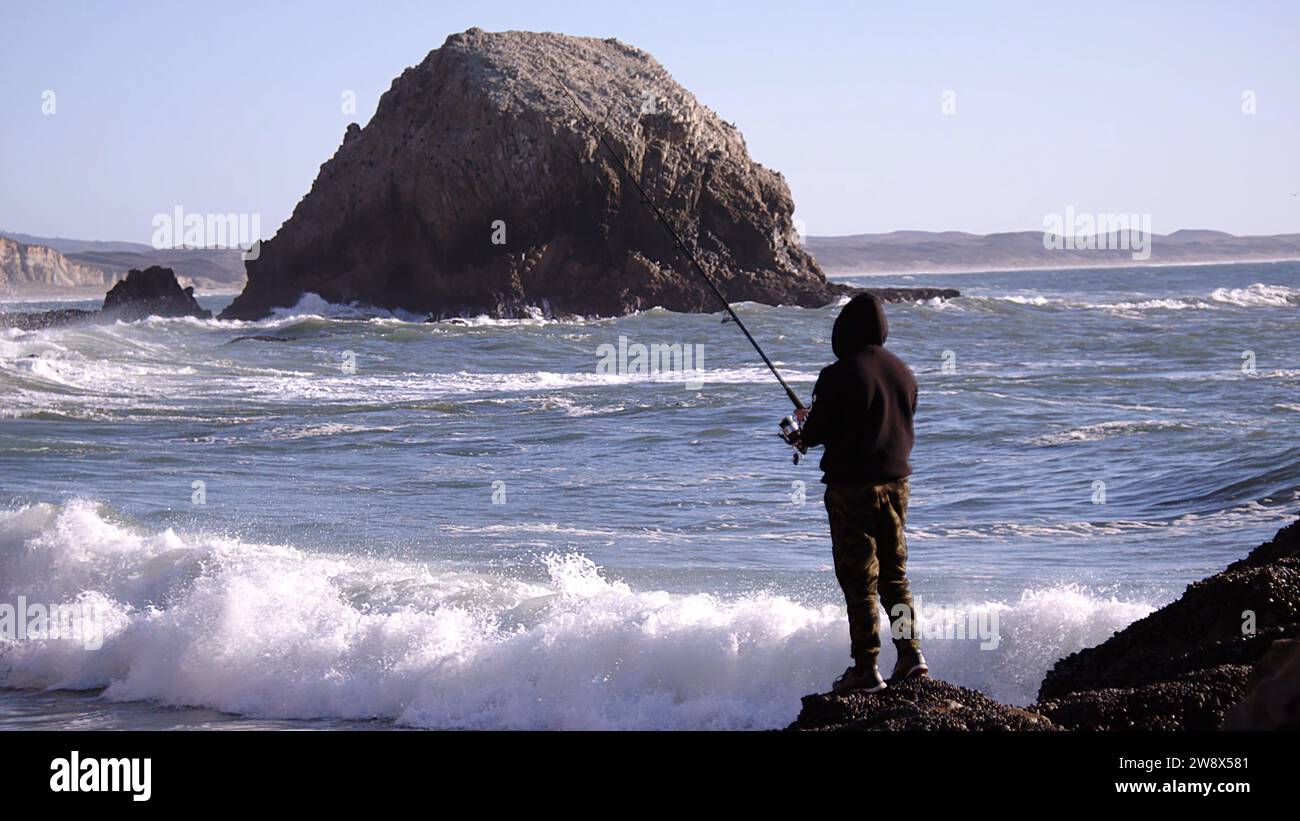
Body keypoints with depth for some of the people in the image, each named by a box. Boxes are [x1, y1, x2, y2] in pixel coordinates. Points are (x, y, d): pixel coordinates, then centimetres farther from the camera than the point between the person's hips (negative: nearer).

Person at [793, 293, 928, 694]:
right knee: (894, 573, 16)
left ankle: (866, 668, 0)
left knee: (859, 579, -1)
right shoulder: (903, 372, 6)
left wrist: (805, 425, 13)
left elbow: (817, 433, -12)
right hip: (895, 481, 6)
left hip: (852, 486, -6)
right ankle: (910, 653, 12)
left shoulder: (838, 375, -15)